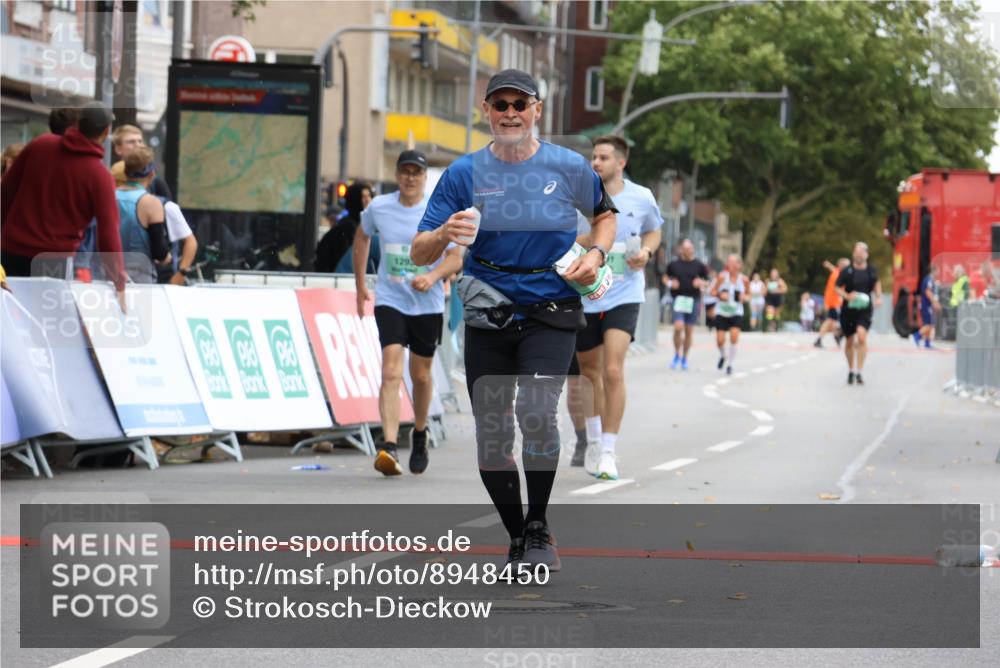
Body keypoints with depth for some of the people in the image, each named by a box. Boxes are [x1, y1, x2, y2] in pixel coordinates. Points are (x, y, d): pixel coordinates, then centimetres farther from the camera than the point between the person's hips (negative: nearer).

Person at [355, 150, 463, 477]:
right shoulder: (378, 207, 0)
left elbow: (456, 257, -3)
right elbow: (362, 237, 20)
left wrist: (433, 276, -23)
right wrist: (360, 285, 20)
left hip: (427, 304, 0)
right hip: (389, 301, 0)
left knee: (420, 376, 12)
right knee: (391, 372, -17)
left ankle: (419, 436, 38)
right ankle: (389, 446, -27)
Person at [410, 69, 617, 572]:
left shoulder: (568, 167, -2)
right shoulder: (464, 173, -2)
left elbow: (604, 214, 18)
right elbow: (419, 255, -4)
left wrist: (596, 254, -2)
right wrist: (444, 235, -26)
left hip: (551, 311, -2)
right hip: (488, 316, 2)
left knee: (535, 412, -24)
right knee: (491, 437, 1)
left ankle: (538, 527, -5)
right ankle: (517, 539, 22)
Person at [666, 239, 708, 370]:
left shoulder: (699, 265, 6)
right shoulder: (673, 264, 5)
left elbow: (707, 281, 12)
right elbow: (667, 277, 17)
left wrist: (701, 283, -9)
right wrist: (671, 283, -5)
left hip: (693, 300, 1)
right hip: (678, 299, -1)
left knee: (689, 330, 5)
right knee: (678, 327, -16)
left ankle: (684, 359, 18)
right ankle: (677, 355, 4)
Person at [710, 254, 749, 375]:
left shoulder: (744, 280, -4)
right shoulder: (722, 277, -7)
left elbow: (748, 294, 11)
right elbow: (713, 291, 2)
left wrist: (745, 298, -11)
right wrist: (720, 295, -19)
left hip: (736, 313, 0)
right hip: (722, 312, 0)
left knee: (734, 336, -17)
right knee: (720, 340, -2)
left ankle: (729, 364, -1)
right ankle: (723, 356, 33)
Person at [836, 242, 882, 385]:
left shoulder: (871, 270, 2)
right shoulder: (847, 271, -6)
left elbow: (877, 283, 21)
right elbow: (838, 289, 0)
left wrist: (878, 297, 7)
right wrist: (847, 296, -18)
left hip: (864, 310, 0)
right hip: (848, 309, 0)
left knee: (862, 337, -21)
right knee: (849, 341, 11)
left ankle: (859, 372, -17)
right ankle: (851, 370, 33)